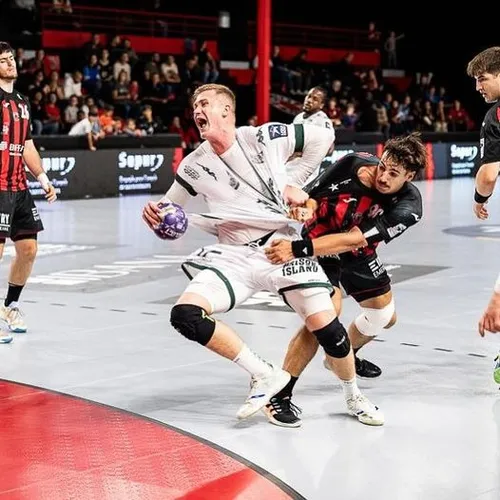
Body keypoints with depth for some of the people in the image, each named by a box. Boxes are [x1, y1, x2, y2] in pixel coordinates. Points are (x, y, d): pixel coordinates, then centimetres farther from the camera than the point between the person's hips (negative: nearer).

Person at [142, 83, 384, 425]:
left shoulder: (266, 138, -7)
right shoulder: (194, 166, 1)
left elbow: (323, 137, 4)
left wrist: (295, 182, -1)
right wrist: (155, 216, -10)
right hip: (234, 256, 2)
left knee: (326, 326, -11)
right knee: (185, 315, -20)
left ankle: (354, 397, 19)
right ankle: (265, 375, -7)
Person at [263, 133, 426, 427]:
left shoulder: (409, 205, -28)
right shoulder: (354, 164, -30)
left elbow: (353, 240, -40)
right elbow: (312, 196, -16)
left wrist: (299, 249, -49)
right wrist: (307, 211, -41)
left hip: (357, 255, 4)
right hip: (319, 243, -4)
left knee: (385, 316, 19)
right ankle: (280, 395, -24)